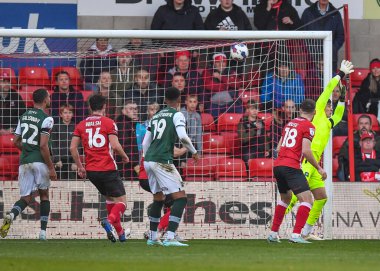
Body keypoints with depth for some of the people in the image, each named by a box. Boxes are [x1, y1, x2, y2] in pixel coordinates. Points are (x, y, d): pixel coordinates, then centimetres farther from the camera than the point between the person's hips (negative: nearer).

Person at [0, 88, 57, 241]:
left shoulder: (24, 116, 11)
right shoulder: (46, 119, -10)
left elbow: (16, 142, 14)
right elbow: (43, 145, -16)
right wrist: (51, 168, -11)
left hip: (24, 161, 5)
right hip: (39, 161, -5)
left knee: (26, 198, 7)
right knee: (44, 195, 13)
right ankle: (43, 232, 9)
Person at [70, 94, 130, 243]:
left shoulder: (81, 125, 9)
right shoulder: (108, 122, -4)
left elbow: (73, 148, 3)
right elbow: (115, 145, -14)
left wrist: (80, 167, 12)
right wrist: (124, 157, 5)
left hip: (91, 170, 5)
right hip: (108, 169, -5)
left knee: (109, 198, 23)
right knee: (121, 201, -2)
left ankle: (120, 232, 23)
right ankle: (109, 221, -32)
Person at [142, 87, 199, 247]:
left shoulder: (156, 116, 18)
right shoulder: (177, 115, -1)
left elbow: (145, 143, 20)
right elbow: (183, 137, -16)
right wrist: (194, 152, -1)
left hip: (148, 161, 8)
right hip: (162, 161, -8)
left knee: (158, 199, 22)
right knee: (180, 198, -7)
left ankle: (152, 238, 26)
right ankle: (170, 238, -19)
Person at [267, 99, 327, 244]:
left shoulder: (290, 124, 19)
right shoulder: (308, 126, -3)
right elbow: (306, 151, -13)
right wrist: (319, 168, -5)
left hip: (277, 165, 8)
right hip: (291, 167, -8)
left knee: (285, 198, 28)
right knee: (307, 200, -9)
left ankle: (273, 233, 27)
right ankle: (296, 235, -22)